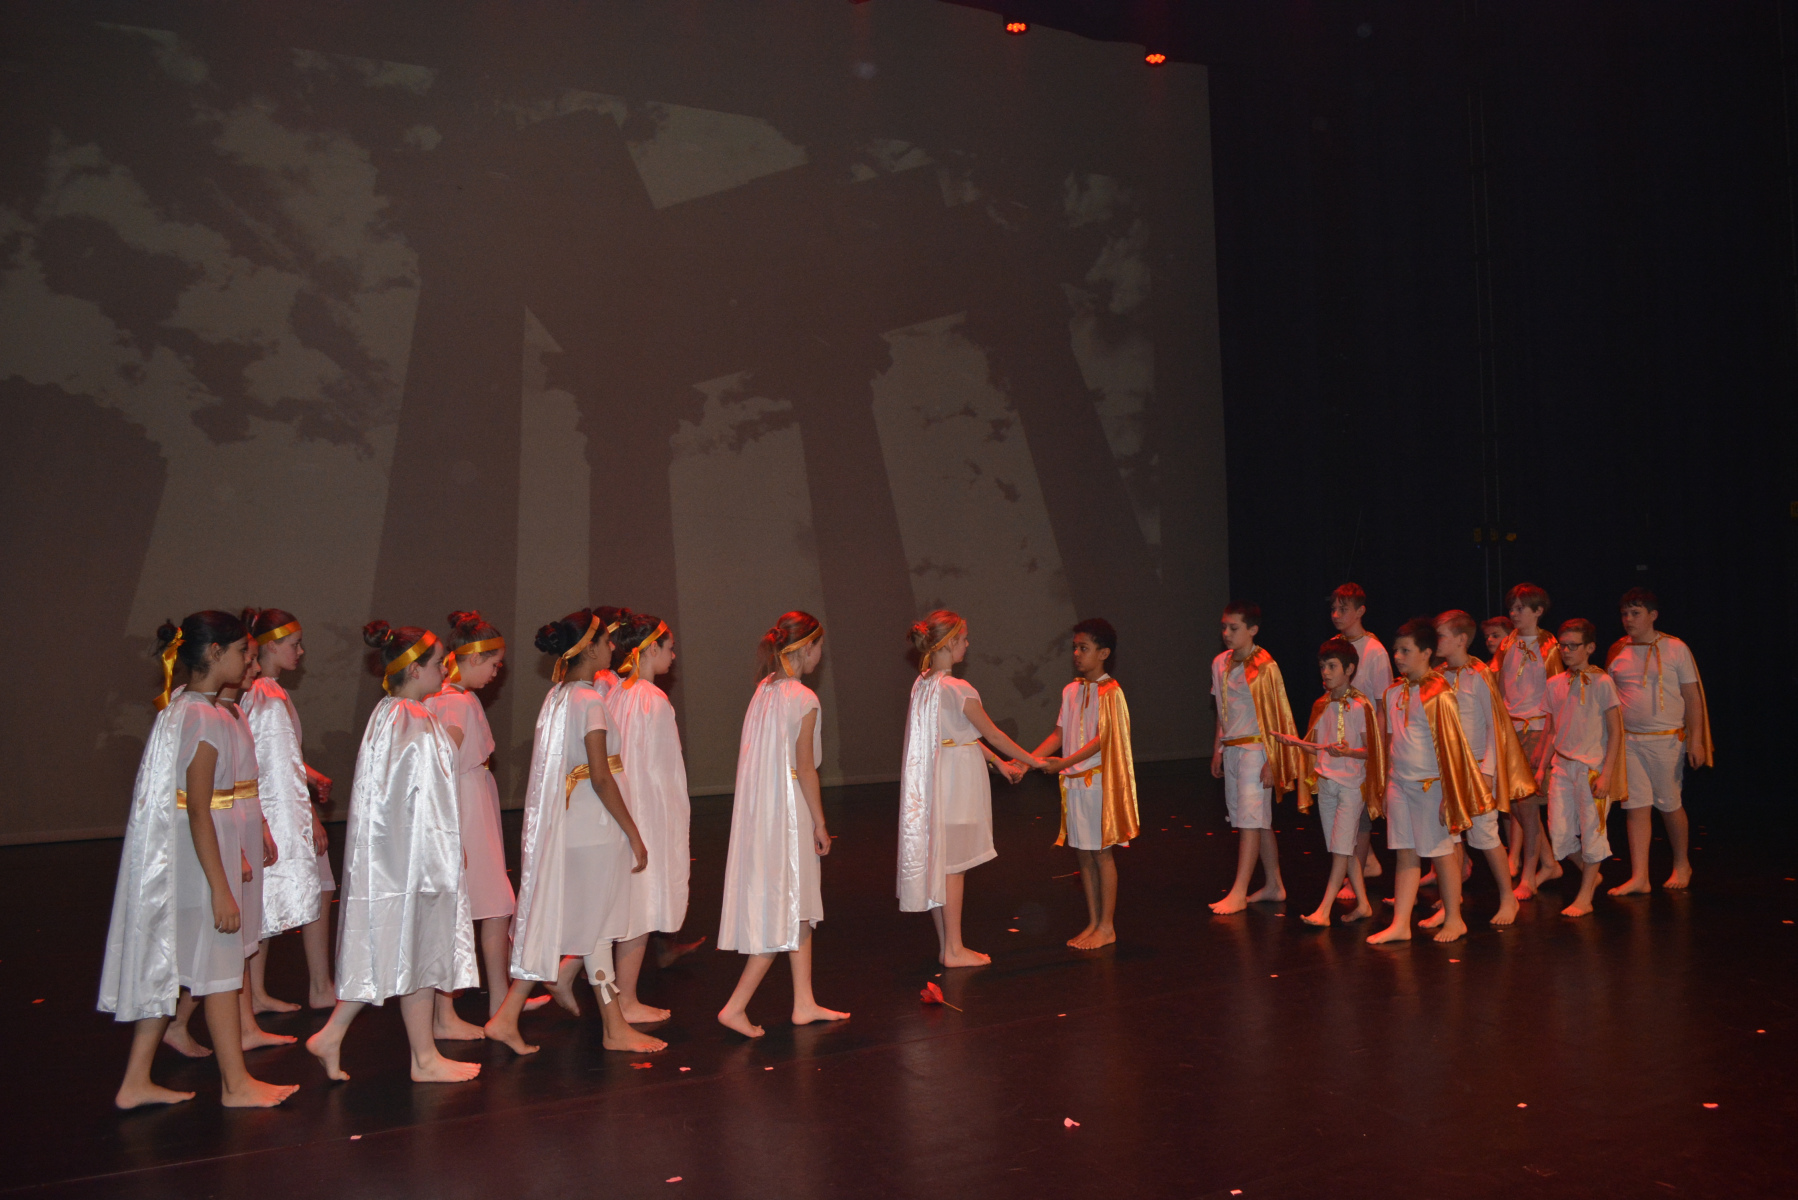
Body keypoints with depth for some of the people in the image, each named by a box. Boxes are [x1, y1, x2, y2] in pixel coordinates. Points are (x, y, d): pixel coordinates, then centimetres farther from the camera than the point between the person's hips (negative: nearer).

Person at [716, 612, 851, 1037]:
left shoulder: (764, 689, 7)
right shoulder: (804, 699, -16)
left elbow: (748, 754, 10)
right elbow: (804, 767, -16)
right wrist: (820, 822, -7)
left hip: (758, 809, 9)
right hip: (787, 813, -9)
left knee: (800, 909, 16)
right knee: (784, 914, 0)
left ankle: (804, 1004, 24)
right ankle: (735, 1007, 1)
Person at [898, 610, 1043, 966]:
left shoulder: (923, 684, 8)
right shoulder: (958, 690, -19)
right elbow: (993, 734, -9)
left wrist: (1000, 763, 21)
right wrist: (1029, 759, 6)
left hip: (934, 781, 8)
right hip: (957, 781, -8)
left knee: (939, 864, 12)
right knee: (953, 866, 0)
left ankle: (946, 945, 21)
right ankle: (954, 950, 9)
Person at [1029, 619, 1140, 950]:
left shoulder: (1109, 692, -11)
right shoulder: (1071, 691, 10)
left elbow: (1102, 740, -17)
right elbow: (1059, 733, 10)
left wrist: (1063, 763, -24)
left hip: (1099, 780, -7)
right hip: (1074, 782, 7)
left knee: (1101, 852, 1)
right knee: (1083, 854, 11)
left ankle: (1107, 926, 10)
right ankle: (1093, 922, 22)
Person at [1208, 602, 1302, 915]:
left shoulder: (1263, 666, -12)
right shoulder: (1219, 664, 10)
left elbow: (1275, 717, -12)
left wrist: (1271, 760, -15)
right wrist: (1217, 750, 18)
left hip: (1255, 749, -7)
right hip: (1231, 750, 7)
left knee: (1250, 819, -7)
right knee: (1260, 821, 14)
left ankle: (1238, 894, -8)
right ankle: (1273, 885, 22)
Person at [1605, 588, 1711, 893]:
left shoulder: (1676, 649, -2)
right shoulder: (1617, 652, 7)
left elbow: (1693, 698, -2)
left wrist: (1696, 740, -8)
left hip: (1666, 740, -3)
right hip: (1628, 740, 3)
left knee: (1669, 806, 5)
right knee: (1636, 808, -1)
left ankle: (1682, 865, 28)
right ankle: (1639, 877, 1)